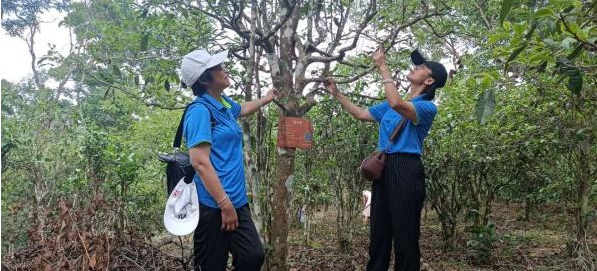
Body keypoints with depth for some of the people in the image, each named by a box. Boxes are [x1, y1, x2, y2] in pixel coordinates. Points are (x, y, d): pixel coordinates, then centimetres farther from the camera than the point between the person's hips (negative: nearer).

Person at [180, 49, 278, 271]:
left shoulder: (224, 103, 12)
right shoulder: (200, 111, -15)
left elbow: (242, 109, 38)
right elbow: (200, 162, -23)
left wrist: (267, 99, 52)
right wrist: (225, 205, -23)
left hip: (237, 200, 9)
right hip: (213, 205, -9)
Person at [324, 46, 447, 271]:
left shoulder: (427, 107, -4)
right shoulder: (391, 105, 21)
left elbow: (396, 104, -23)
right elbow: (361, 114, 29)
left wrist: (383, 67, -14)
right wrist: (336, 94, 25)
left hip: (406, 170, -7)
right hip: (383, 168, 8)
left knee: (405, 235, -5)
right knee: (379, 232, 11)